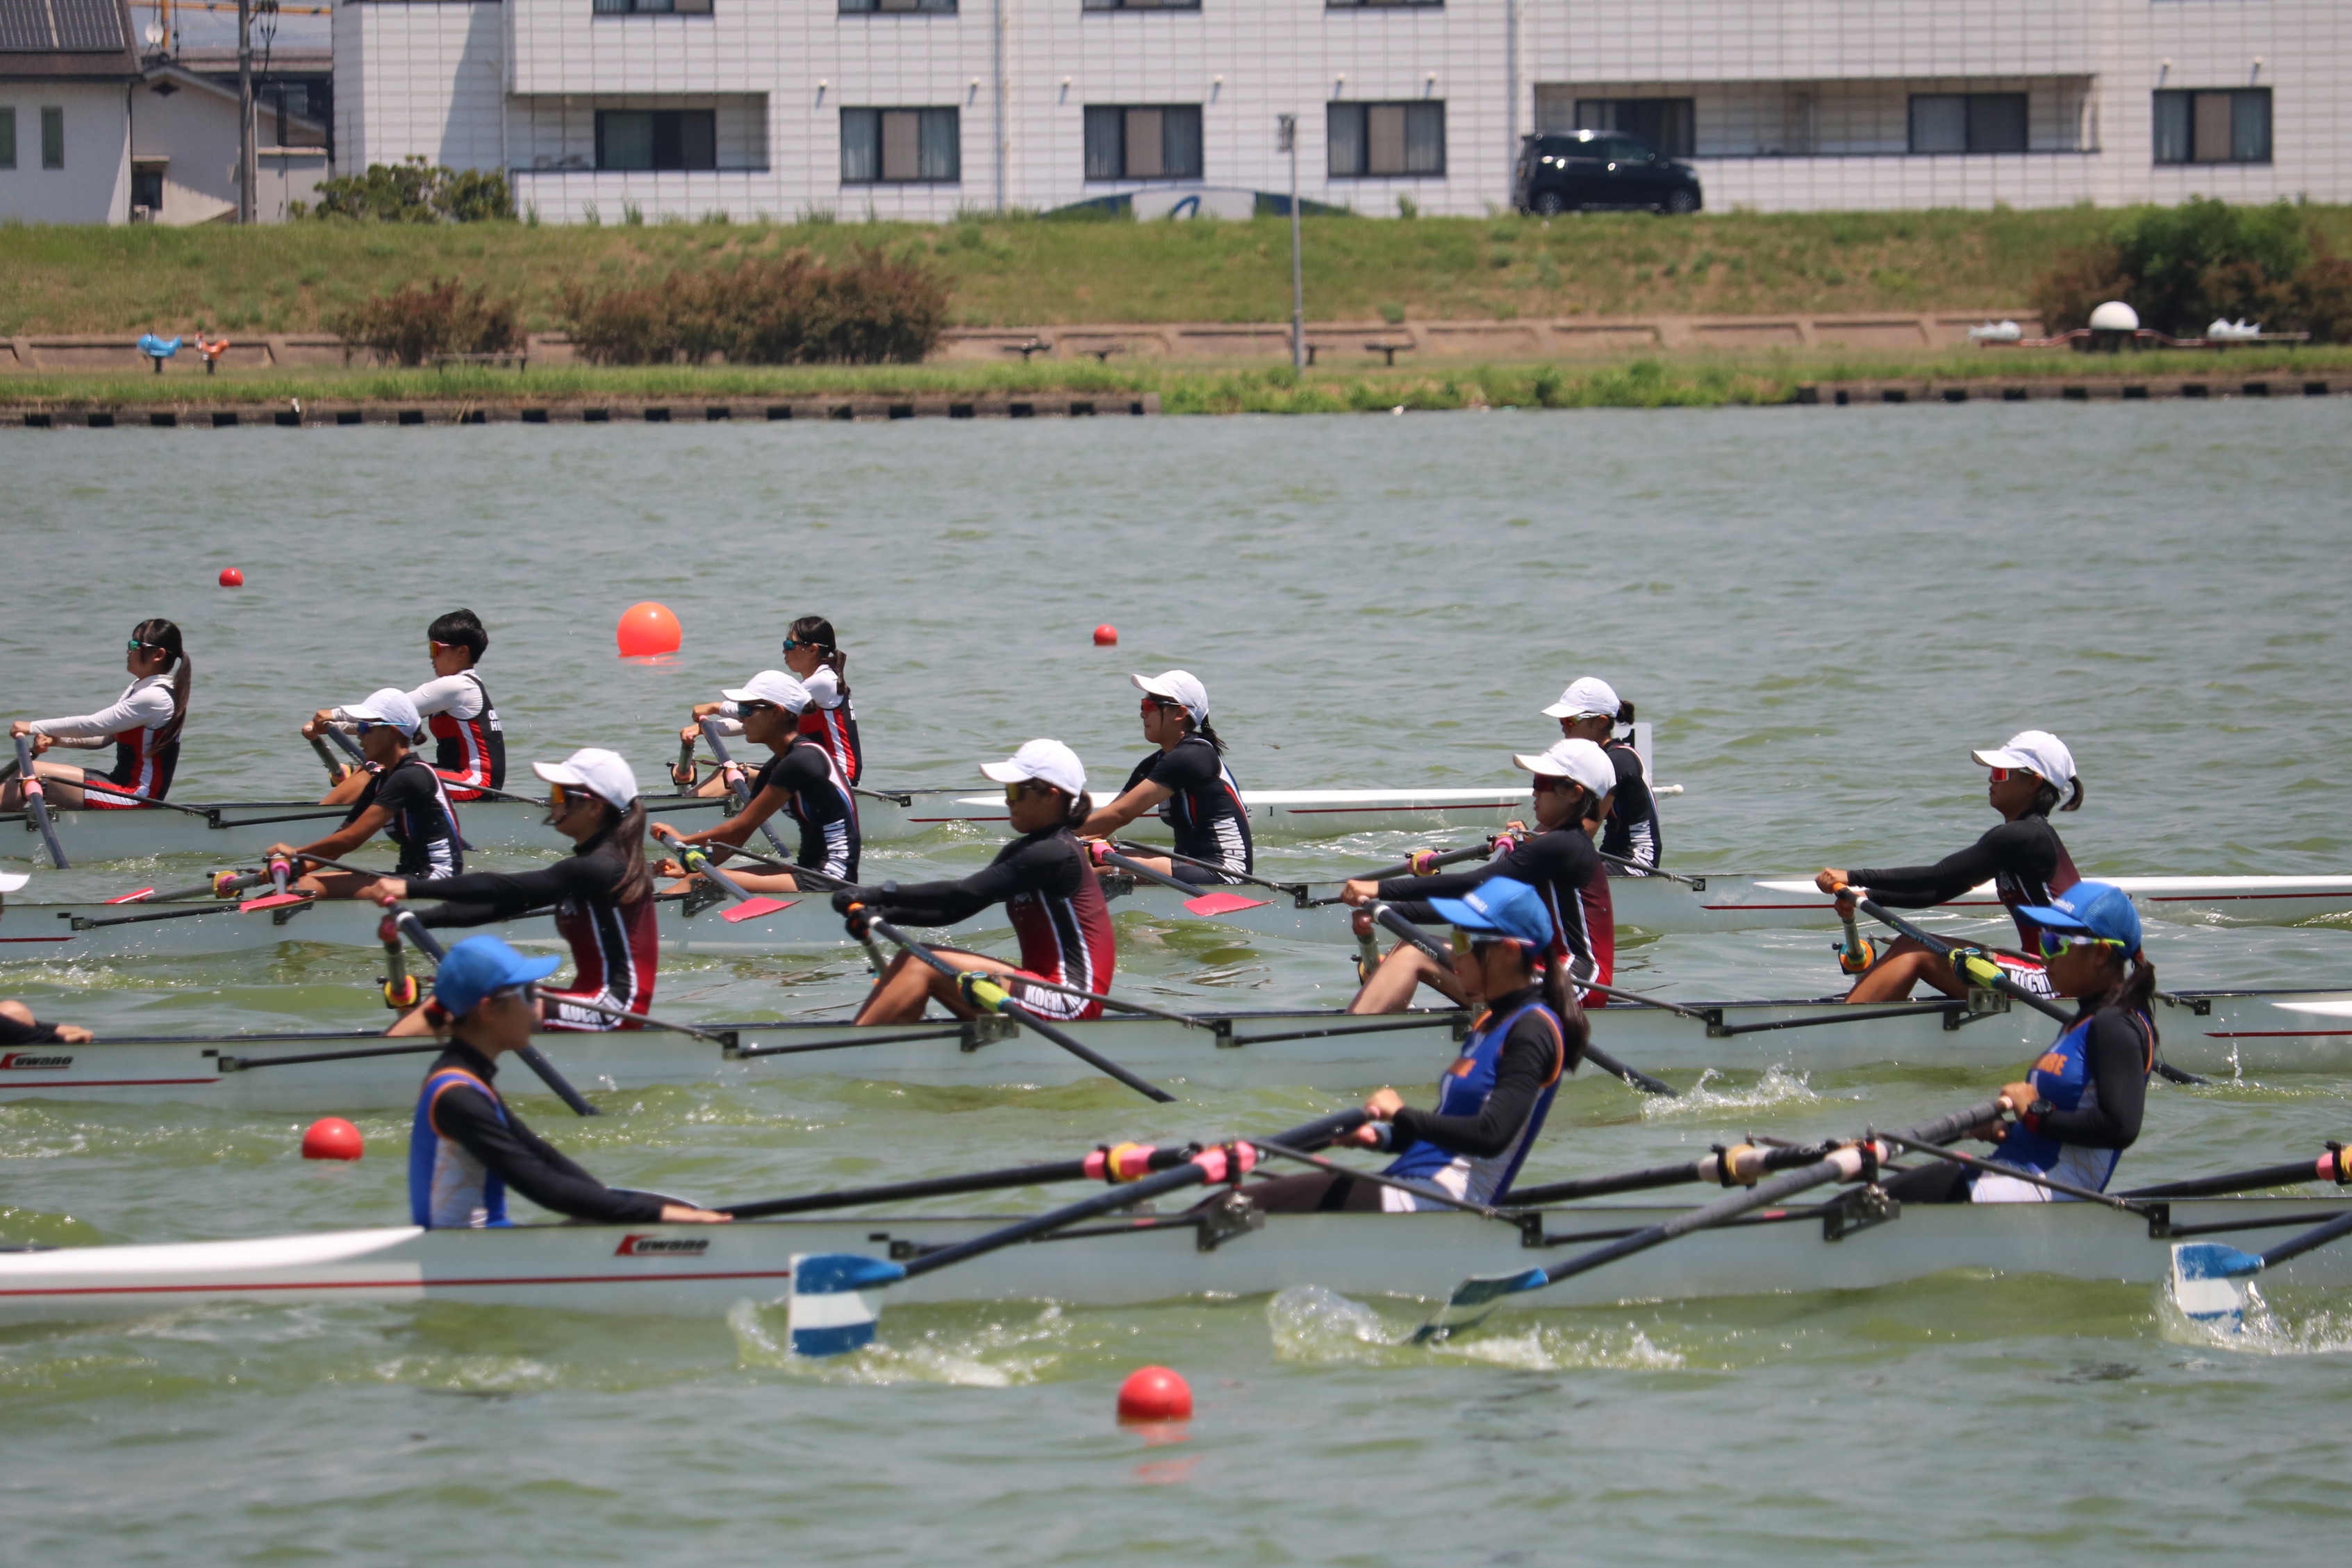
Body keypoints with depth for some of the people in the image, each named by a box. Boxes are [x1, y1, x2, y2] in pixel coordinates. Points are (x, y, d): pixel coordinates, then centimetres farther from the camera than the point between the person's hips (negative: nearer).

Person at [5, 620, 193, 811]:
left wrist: (34, 727, -10)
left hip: (136, 798, -10)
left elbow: (93, 724, -17)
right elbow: (104, 738, 15)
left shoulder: (153, 698, -16)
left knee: (33, 773, -17)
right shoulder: (139, 688, 15)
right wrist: (56, 739, -1)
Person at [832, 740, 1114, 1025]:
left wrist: (876, 896, -18)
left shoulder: (1055, 855, -14)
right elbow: (956, 910, 9)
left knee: (924, 967, -16)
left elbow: (964, 895, -19)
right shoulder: (1023, 851, 16)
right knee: (909, 960, 2)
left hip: (1070, 1003, -10)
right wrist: (885, 913, -7)